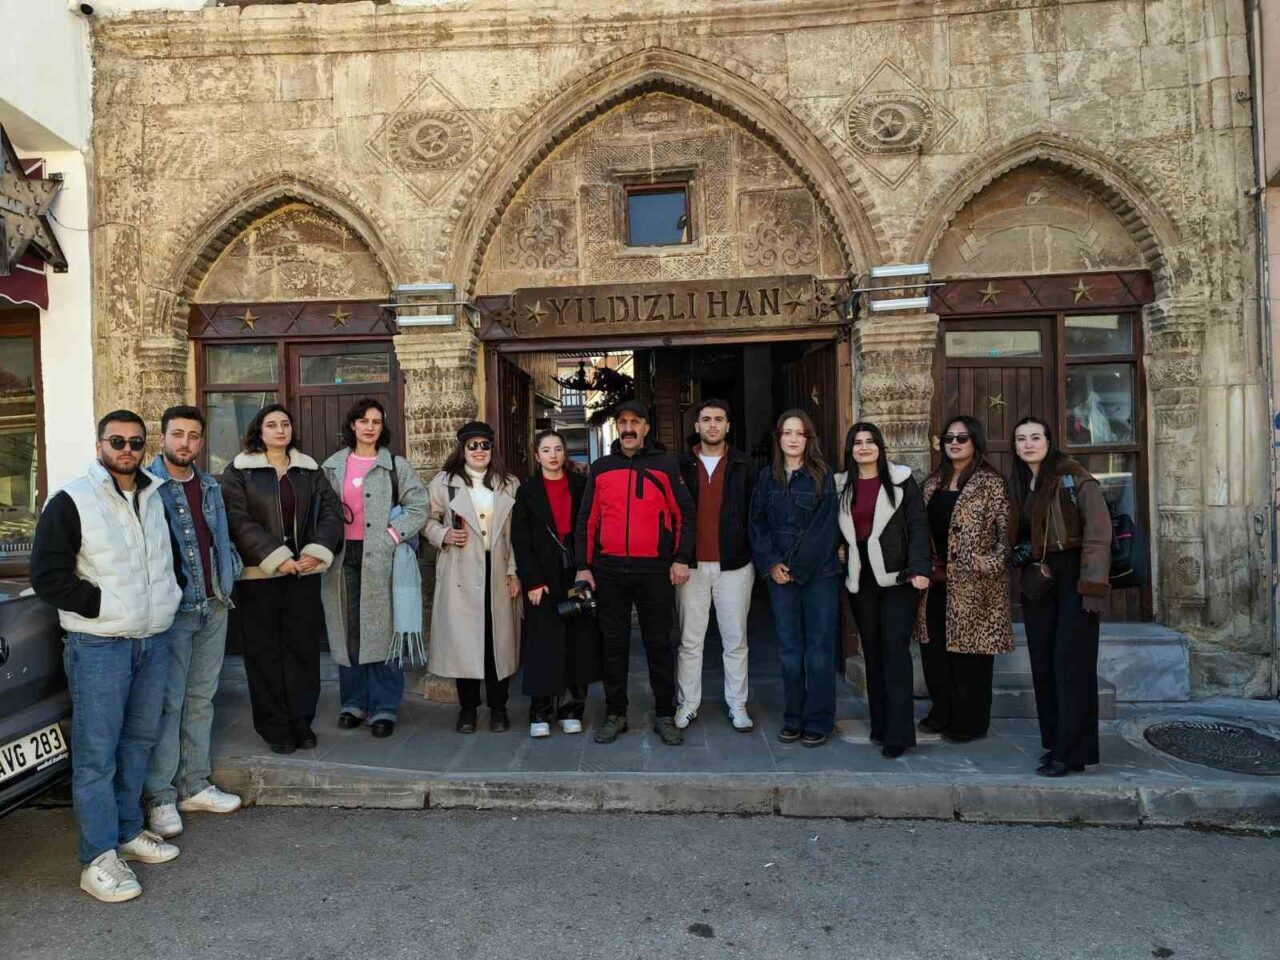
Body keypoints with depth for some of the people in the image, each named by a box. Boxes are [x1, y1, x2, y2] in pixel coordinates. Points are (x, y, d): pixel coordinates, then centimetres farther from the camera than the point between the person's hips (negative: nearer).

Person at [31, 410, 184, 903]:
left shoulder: (156, 498, 11)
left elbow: (174, 556, 24)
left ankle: (128, 830, 30)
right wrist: (104, 605, -15)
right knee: (96, 752, -1)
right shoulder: (70, 501, -8)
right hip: (98, 647, -6)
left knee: (139, 741, 15)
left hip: (152, 641, 6)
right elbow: (47, 576, -12)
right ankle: (99, 859, 8)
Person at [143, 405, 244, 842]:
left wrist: (228, 578, 10)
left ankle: (194, 785, 24)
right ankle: (160, 797, 11)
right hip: (172, 609, -6)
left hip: (214, 607, 6)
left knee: (201, 699, 13)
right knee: (168, 702, -1)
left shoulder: (211, 487, 13)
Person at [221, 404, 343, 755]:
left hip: (304, 572, 3)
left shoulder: (309, 469, 11)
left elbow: (331, 512, 5)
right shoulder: (238, 472, 1)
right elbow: (239, 521, -9)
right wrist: (277, 558, -16)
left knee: (303, 647, 5)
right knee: (265, 651, 4)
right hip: (259, 574, -2)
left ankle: (301, 722, 16)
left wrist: (317, 551, -10)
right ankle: (274, 727, 14)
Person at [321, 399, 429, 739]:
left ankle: (383, 708, 8)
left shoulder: (396, 465, 3)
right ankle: (353, 702, 22)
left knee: (382, 631, -2)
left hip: (382, 558, -3)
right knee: (348, 632, 9)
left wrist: (393, 536, -11)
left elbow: (419, 507, -2)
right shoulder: (332, 466, 12)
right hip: (343, 558, 3)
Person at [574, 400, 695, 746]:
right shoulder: (600, 468, 10)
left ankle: (665, 715, 17)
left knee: (659, 642, 5)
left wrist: (681, 558, -6)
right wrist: (583, 566, 4)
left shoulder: (665, 465, 4)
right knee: (614, 643, 9)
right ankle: (615, 714, 21)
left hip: (655, 570, -2)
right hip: (609, 570, 2)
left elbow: (684, 513, 2)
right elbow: (587, 520, 10)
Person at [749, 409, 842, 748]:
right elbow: (757, 524, 6)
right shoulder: (766, 477, 9)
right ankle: (793, 719, 18)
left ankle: (818, 722, 13)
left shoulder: (822, 476, -1)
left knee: (819, 648, 2)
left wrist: (797, 566, -12)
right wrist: (771, 564, -7)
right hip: (779, 574, 3)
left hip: (818, 572, -2)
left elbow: (825, 527, -7)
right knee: (789, 649, 7)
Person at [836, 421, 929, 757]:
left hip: (897, 578, -3)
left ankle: (898, 732, -2)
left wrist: (919, 569, -16)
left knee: (896, 651, -7)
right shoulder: (842, 486, 10)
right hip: (861, 580, 4)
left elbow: (918, 526, -6)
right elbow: (836, 531, 14)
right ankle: (879, 724, 18)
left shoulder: (901, 480, 0)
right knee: (872, 652, 9)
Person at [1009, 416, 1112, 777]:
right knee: (1043, 664, 8)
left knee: (1071, 663, -5)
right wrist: (1020, 554, 1)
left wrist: (1093, 585, -20)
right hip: (1036, 582, 6)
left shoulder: (1073, 477, -10)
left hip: (1073, 578, -6)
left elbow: (1098, 531, -15)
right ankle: (1055, 742, 19)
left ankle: (1072, 751, 3)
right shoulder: (1018, 483, 10)